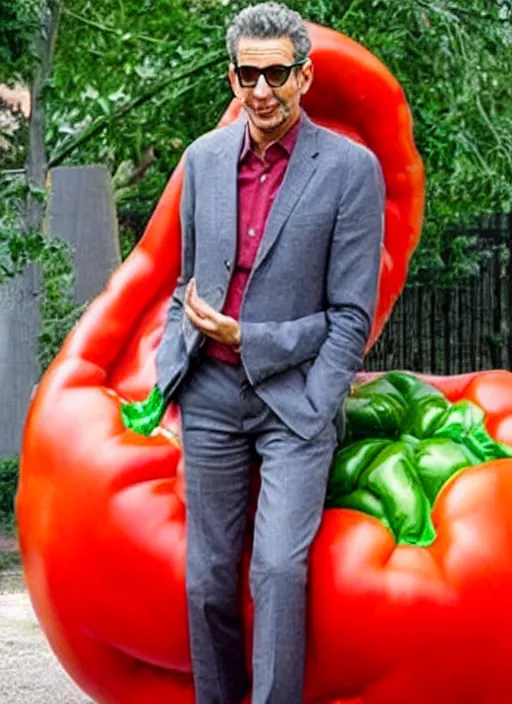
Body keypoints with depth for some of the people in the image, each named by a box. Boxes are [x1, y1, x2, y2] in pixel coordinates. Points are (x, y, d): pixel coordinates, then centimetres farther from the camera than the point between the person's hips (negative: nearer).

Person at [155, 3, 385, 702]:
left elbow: (351, 315, -7)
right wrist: (166, 374, 7)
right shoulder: (204, 158, 8)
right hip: (209, 396, 4)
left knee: (279, 569, -17)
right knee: (208, 580, 7)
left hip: (293, 395, -4)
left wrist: (244, 337, -13)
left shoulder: (351, 168, -6)